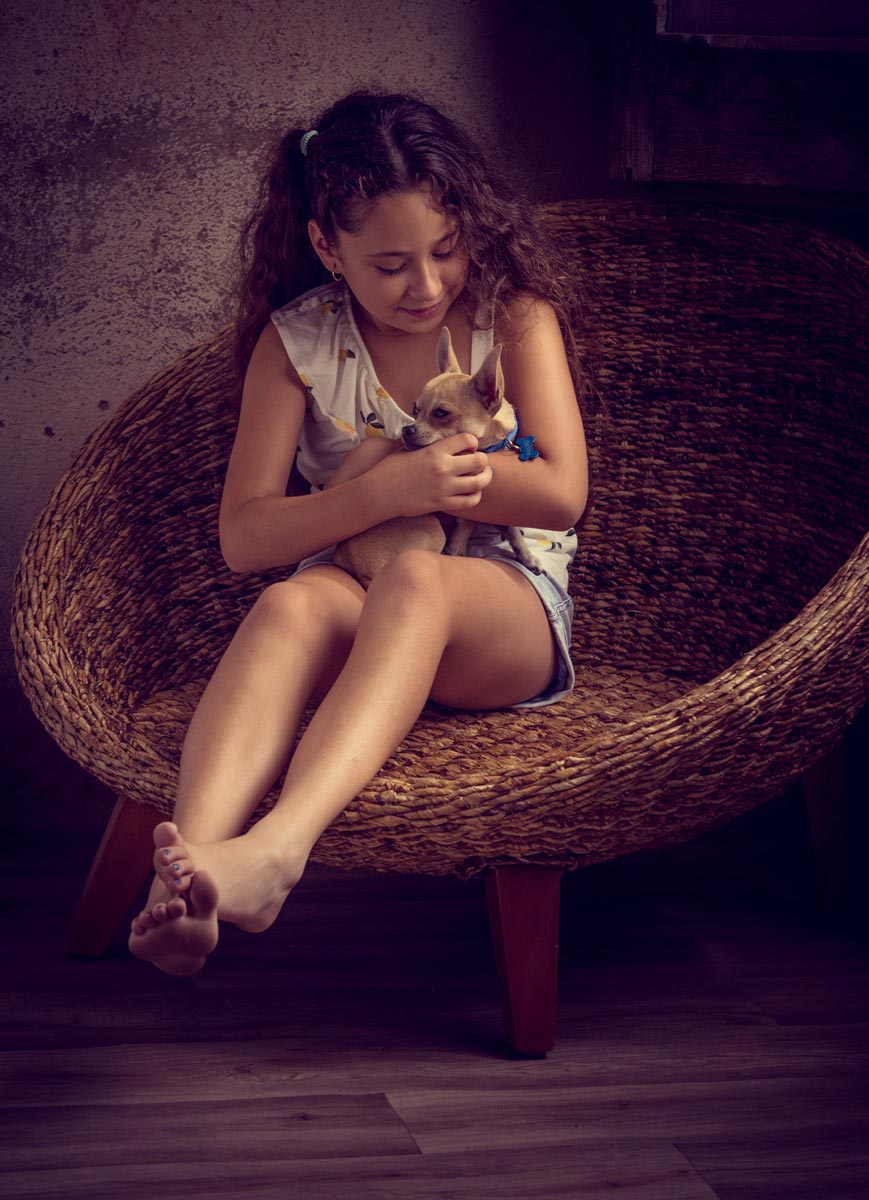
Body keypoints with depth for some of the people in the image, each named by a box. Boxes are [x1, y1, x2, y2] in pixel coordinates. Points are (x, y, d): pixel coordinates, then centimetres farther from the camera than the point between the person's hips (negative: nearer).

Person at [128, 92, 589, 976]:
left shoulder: (514, 312, 3)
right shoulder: (295, 341, 5)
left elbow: (561, 493, -6)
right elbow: (243, 536, -1)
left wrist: (376, 469, -7)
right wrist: (388, 490, -18)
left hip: (511, 612, -1)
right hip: (360, 611, 2)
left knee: (415, 580, -38)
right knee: (292, 604, -36)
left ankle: (277, 847, -60)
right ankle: (185, 879, -58)